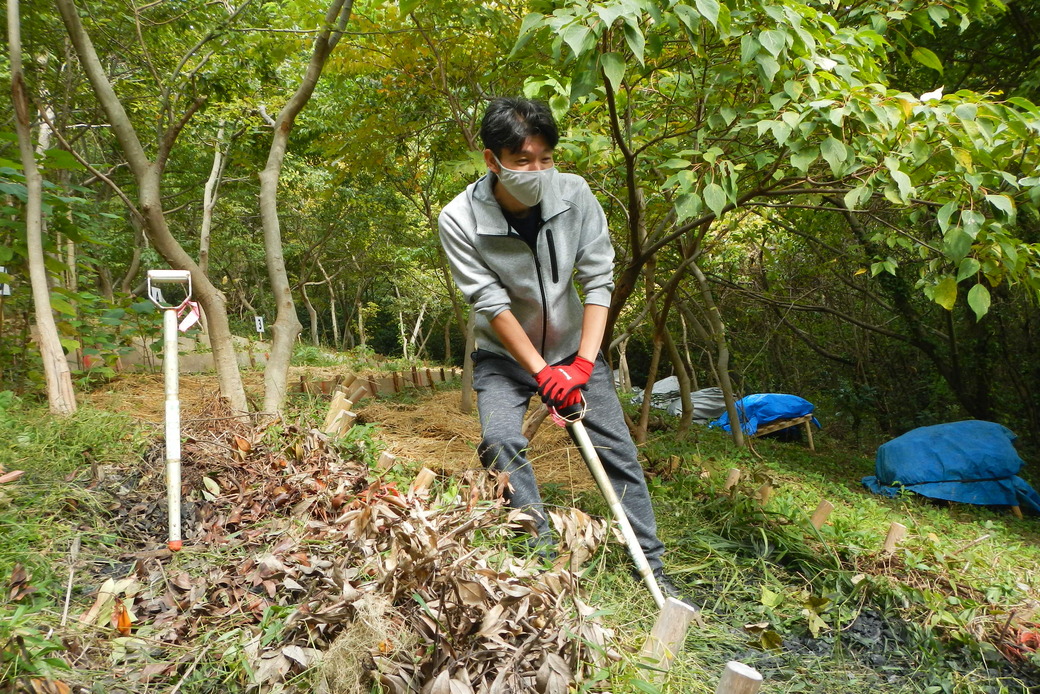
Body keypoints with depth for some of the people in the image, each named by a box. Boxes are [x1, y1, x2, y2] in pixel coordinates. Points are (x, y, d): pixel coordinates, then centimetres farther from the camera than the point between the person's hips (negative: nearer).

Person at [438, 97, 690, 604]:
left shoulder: (575, 195, -18)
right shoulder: (460, 219, -23)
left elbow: (598, 280, -15)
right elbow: (491, 301, -22)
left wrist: (584, 363, -21)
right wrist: (541, 372, -26)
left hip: (574, 347, 2)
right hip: (505, 353, -1)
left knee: (618, 449, -2)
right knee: (500, 440, -24)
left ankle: (652, 568, 11)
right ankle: (543, 555, -7)